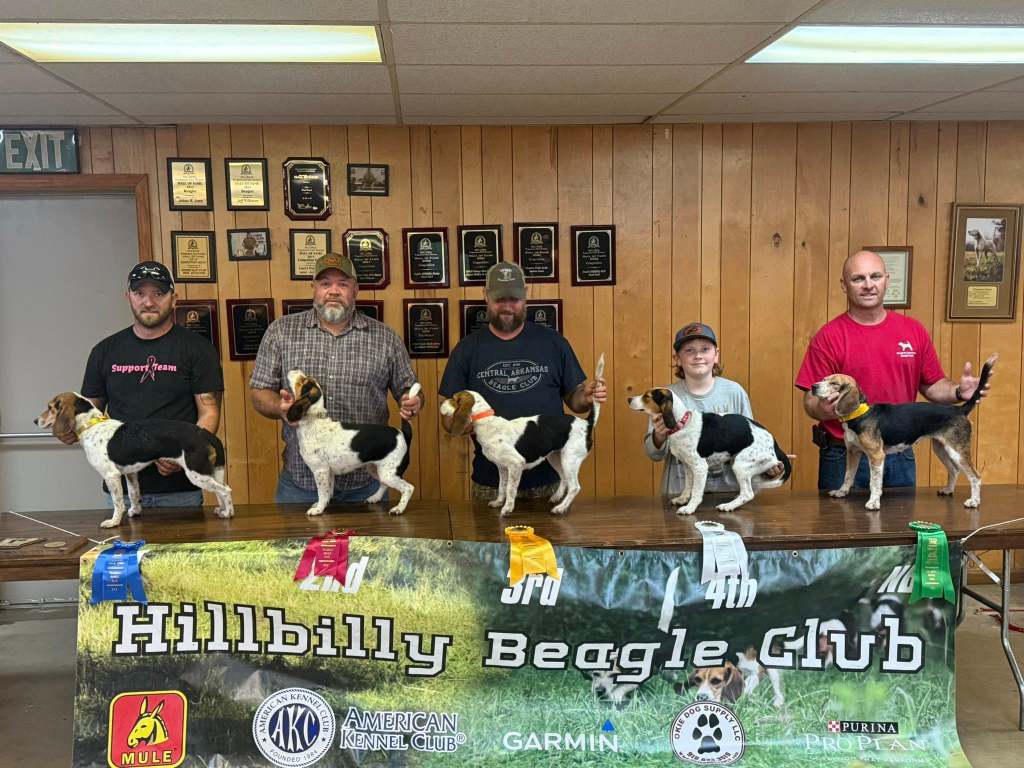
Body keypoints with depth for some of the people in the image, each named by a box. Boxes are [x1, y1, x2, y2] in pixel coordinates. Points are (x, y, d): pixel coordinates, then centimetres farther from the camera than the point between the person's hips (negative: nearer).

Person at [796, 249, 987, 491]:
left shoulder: (914, 331, 4)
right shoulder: (828, 337, -8)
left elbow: (932, 386, 12)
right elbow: (811, 402, -9)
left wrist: (959, 392, -7)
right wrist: (824, 409, -30)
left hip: (900, 455, 4)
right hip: (843, 456, -3)